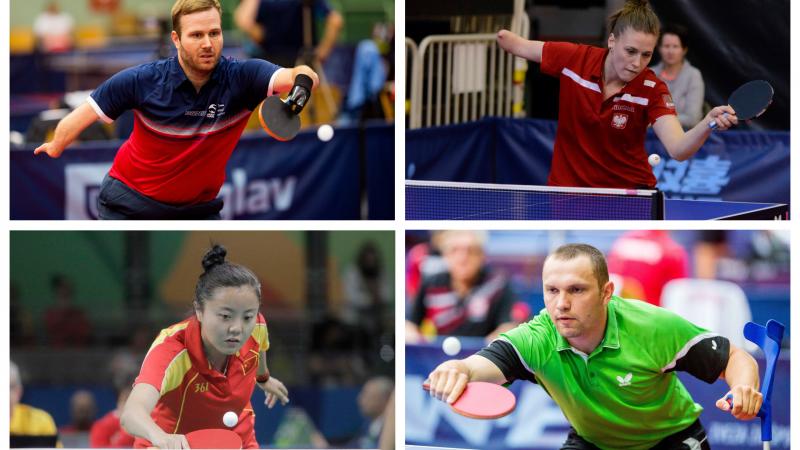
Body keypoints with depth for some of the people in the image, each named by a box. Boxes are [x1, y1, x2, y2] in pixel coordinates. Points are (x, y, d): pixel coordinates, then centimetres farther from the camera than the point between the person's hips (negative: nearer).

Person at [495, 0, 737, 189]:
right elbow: (521, 46, 8)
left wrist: (708, 123, -48)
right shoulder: (574, 58, -11)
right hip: (568, 185, 2)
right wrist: (505, 37, -10)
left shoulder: (651, 91, -16)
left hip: (627, 190, -2)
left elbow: (678, 149, -31)